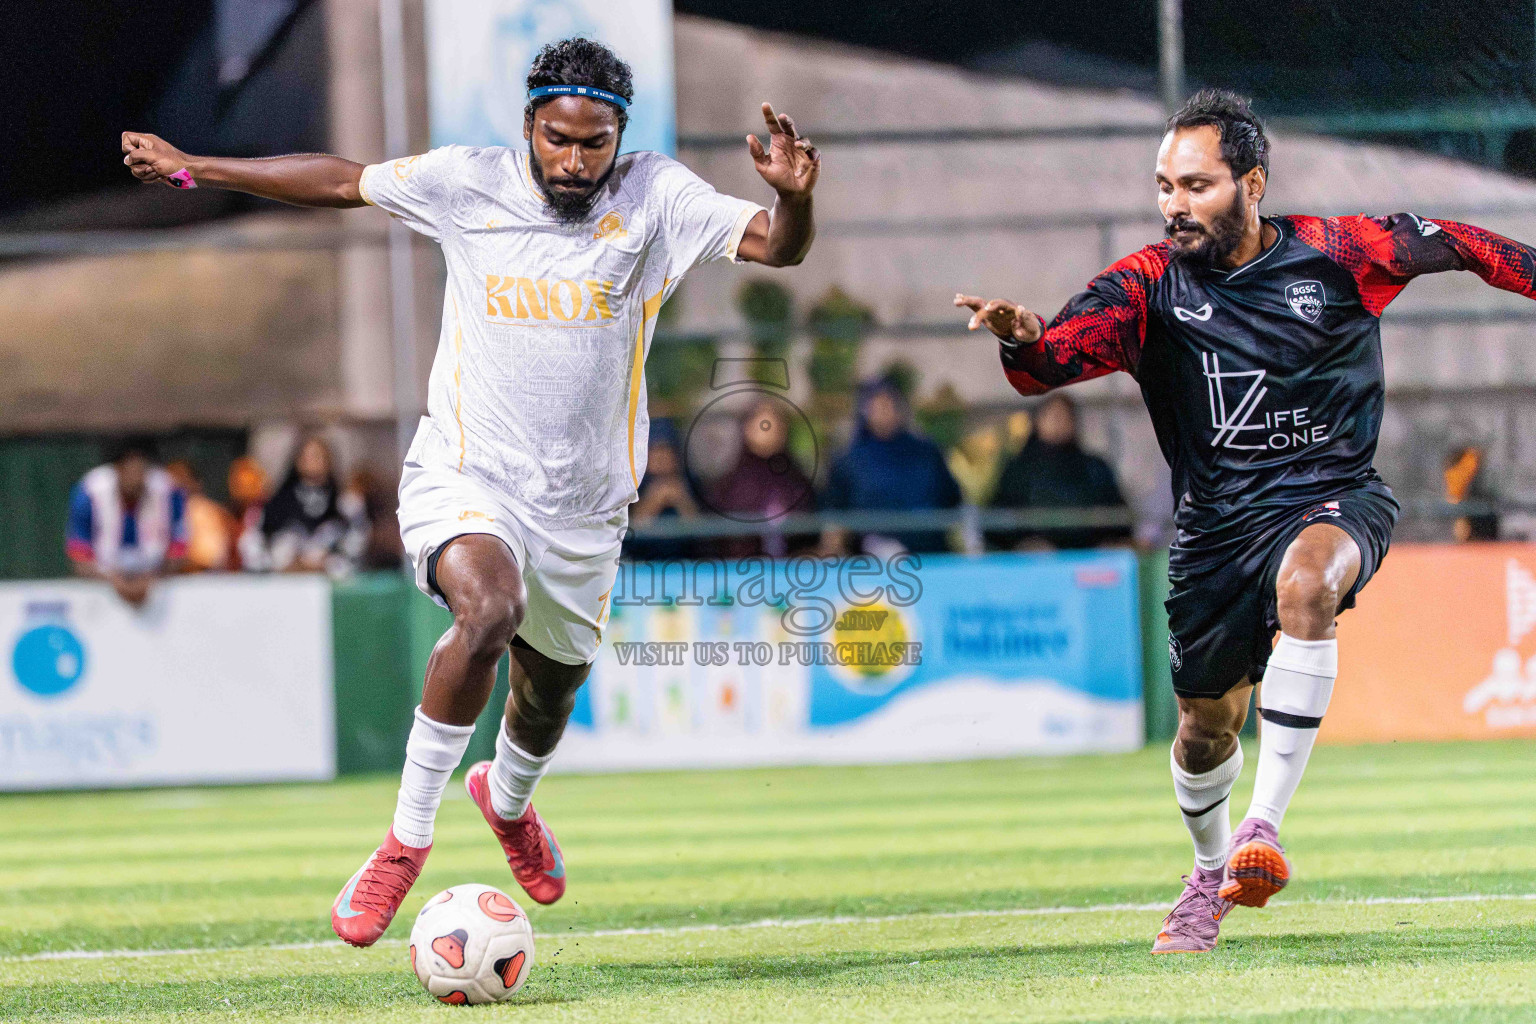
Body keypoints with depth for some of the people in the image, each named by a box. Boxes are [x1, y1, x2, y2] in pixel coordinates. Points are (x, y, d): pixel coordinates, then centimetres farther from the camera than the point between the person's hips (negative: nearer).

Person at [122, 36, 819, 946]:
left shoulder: (654, 197, -7)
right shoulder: (467, 184, -6)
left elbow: (775, 247, -15)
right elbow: (342, 182, 7)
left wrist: (795, 197, -38)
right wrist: (192, 168, 12)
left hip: (583, 510, 3)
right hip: (465, 478, -3)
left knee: (551, 693, 19)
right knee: (491, 608, -33)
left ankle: (508, 798, 58)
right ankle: (408, 837, -20)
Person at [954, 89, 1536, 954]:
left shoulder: (1336, 254, -8)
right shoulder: (1151, 285, -8)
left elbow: (1455, 246, 6)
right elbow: (1055, 357, -22)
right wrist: (1022, 337, -44)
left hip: (1335, 499, -2)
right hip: (1217, 521, 3)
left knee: (1306, 583, -37)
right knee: (1207, 723, 11)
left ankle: (1266, 823, -33)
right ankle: (1210, 872, 44)